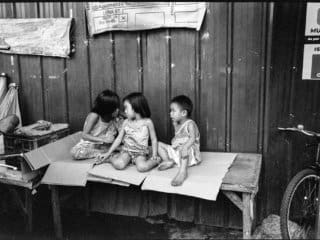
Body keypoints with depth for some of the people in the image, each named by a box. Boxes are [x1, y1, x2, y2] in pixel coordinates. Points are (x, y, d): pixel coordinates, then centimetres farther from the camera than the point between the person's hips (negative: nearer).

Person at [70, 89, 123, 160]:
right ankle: (104, 153, -24)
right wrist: (103, 140, -28)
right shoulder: (94, 115, -22)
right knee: (75, 152, -34)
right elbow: (84, 135, -21)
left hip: (105, 146, 3)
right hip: (89, 145, -3)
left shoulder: (116, 118, -9)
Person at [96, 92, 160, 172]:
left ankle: (155, 161, -7)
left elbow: (154, 140, 0)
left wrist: (154, 156, -9)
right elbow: (119, 139, 8)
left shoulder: (147, 122, -5)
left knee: (142, 167, -34)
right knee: (119, 164, -29)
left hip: (140, 152, -2)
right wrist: (108, 153, 4)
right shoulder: (126, 122, 3)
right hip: (127, 150, 2)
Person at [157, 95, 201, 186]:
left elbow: (192, 138, -26)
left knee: (184, 148, -42)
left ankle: (183, 171, -49)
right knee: (159, 144, 4)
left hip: (190, 154, -8)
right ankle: (168, 162, -16)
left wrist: (185, 147, -44)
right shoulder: (177, 125, 13)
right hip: (176, 151, 8)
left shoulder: (190, 124, -10)